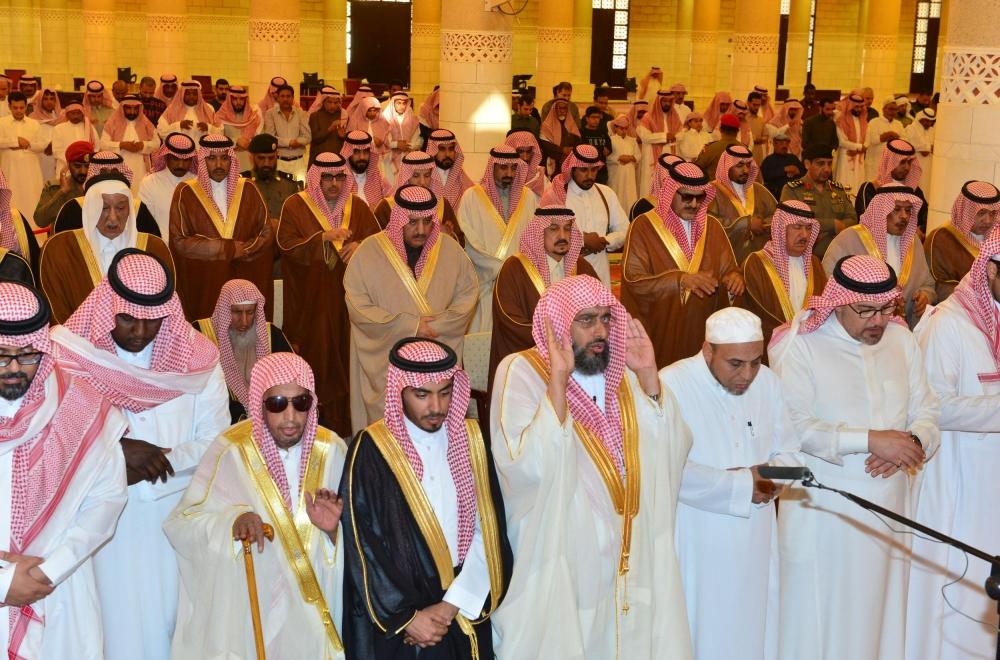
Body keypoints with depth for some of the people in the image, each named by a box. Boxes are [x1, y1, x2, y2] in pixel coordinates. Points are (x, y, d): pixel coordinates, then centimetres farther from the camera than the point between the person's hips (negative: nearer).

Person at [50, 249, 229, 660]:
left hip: (177, 517, 2)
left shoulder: (196, 359, 1)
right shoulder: (68, 354, -5)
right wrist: (115, 451, -18)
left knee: (172, 614, 9)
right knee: (119, 619, 5)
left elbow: (216, 441, -2)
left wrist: (161, 461, -15)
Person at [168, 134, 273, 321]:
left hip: (245, 282, 2)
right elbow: (180, 242, -7)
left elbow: (267, 235, 6)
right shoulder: (186, 192, -1)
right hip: (202, 284, -2)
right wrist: (227, 249, -10)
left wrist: (243, 250, -11)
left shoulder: (248, 190, 7)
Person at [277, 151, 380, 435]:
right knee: (314, 357, 0)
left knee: (345, 356, 3)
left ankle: (344, 420, 12)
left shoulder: (358, 206, 8)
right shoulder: (295, 205, 0)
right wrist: (324, 238, -21)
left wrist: (359, 245, -15)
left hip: (348, 297, 2)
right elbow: (286, 244, -9)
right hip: (310, 300, -2)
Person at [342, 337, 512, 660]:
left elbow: (489, 531, -4)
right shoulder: (371, 450, -9)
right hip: (394, 614, -3)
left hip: (466, 607, 3)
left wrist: (452, 605, -12)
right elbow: (362, 545, -10)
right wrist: (406, 617, -12)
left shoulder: (471, 440, 0)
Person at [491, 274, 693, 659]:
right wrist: (558, 378, -27)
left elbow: (673, 451, -3)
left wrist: (647, 375, -11)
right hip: (558, 568, -5)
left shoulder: (620, 371, 4)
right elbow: (530, 468, -25)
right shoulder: (521, 373, -12)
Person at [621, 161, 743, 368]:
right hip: (659, 331, -4)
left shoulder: (712, 226, 7)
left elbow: (729, 269, 8)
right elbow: (633, 281, -13)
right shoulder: (643, 226, -6)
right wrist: (680, 279, -24)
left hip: (703, 330, 4)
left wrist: (734, 278, -15)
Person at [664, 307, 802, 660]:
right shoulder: (672, 384, -15)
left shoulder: (767, 381, 4)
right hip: (698, 548, -5)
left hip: (757, 546, 5)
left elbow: (789, 451, 11)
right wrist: (739, 484, -15)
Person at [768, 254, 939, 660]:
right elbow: (794, 426, -18)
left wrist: (912, 442, -14)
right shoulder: (800, 344, -11)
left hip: (889, 501, 5)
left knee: (881, 607, 13)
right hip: (824, 506, -5)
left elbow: (926, 410, 8)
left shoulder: (901, 338, 5)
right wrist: (870, 440, -21)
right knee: (821, 615, 4)